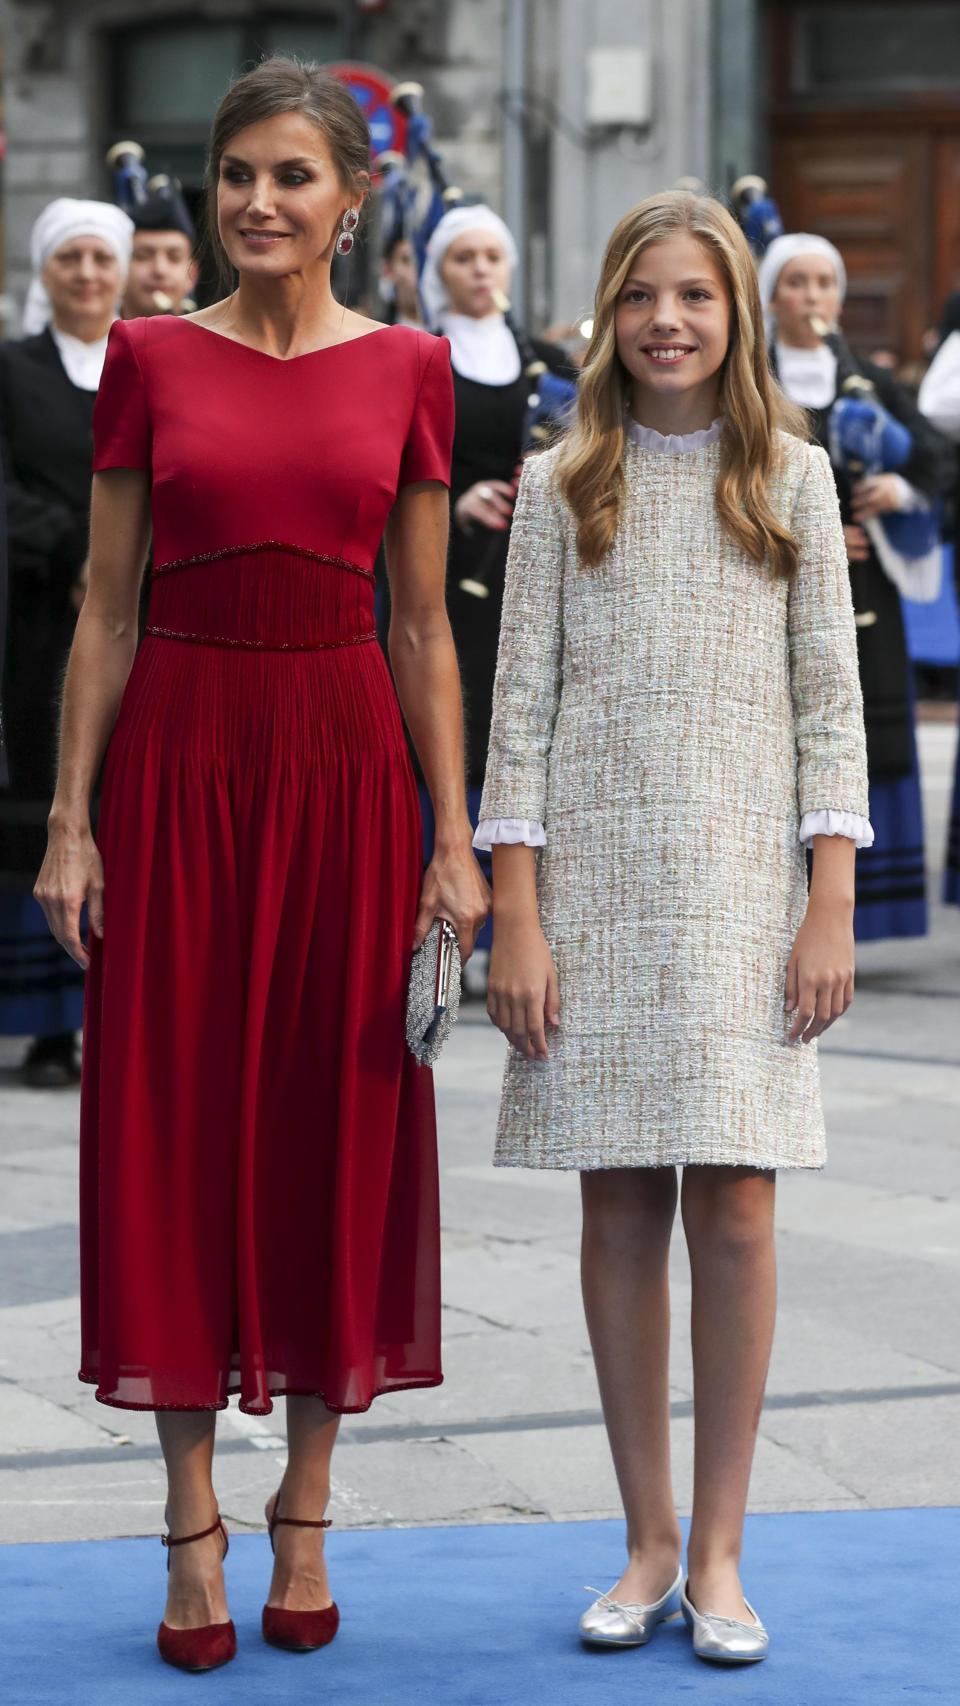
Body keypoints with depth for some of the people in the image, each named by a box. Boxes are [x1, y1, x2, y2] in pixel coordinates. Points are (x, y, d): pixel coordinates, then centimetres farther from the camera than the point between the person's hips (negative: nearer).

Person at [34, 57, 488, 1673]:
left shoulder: (406, 367, 5)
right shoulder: (150, 356, 4)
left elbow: (423, 624, 6)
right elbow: (106, 604, 3)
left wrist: (456, 836, 1)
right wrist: (70, 817, -4)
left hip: (344, 755, 1)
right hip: (179, 751, 0)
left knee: (339, 1118, 4)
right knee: (175, 1115, 1)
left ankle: (306, 1513, 17)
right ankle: (194, 1526, 11)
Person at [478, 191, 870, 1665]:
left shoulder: (791, 478, 6)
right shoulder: (561, 487, 6)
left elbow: (830, 699, 5)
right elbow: (522, 704, 3)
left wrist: (832, 905, -3)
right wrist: (515, 917, -4)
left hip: (746, 882, 0)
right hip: (596, 880, 1)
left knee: (735, 1211, -3)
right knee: (621, 1211, 2)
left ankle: (719, 1551, 7)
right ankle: (650, 1541, 13)